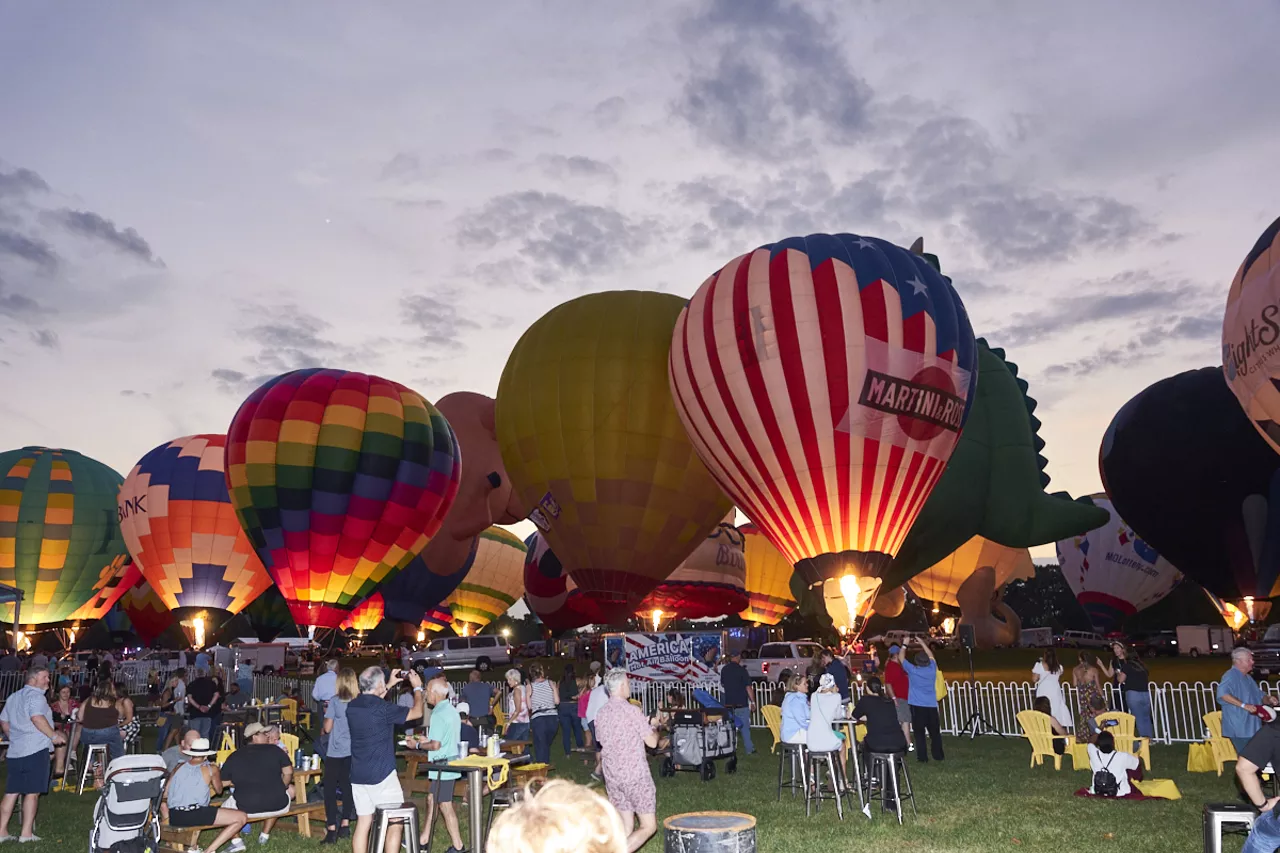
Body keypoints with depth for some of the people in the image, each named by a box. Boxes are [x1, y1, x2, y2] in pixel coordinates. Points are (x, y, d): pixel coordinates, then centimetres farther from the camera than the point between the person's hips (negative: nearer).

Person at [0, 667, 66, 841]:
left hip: (15, 752, 8)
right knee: (32, 792, -3)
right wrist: (53, 736, -16)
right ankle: (27, 833, -1)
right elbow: (37, 717, -24)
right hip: (35, 749, -8)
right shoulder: (36, 696, -10)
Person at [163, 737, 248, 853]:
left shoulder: (178, 767, 19)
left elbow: (164, 797, 23)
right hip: (196, 815, -5)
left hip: (173, 817, 5)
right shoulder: (211, 769, 7)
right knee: (242, 817, 0)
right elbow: (219, 791, 23)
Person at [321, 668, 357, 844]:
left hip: (336, 752, -4)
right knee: (348, 787, 15)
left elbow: (327, 728, -8)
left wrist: (327, 713, 10)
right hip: (354, 751, 4)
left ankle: (332, 829, -3)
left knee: (330, 789, 3)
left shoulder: (335, 701, -9)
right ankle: (345, 825, 18)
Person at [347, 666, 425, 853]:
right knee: (394, 823, 4)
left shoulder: (352, 706, 2)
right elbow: (417, 712, -5)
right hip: (382, 774, -7)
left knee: (363, 822, 12)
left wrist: (389, 686, 30)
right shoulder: (383, 709, -18)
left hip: (358, 775, 7)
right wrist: (418, 688, 9)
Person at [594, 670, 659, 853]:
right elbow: (652, 742, -11)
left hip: (611, 775, 7)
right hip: (635, 775, -7)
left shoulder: (601, 713, 5)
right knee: (648, 826, 0)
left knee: (625, 827, 13)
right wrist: (653, 728, 11)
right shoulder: (632, 711, -15)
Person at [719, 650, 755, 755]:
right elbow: (748, 687, -14)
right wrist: (753, 701, -6)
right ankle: (748, 749, 11)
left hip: (728, 703, 4)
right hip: (741, 703, -4)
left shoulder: (724, 669, 3)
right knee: (745, 726, 7)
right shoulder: (741, 669, -13)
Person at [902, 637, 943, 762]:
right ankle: (938, 755, 17)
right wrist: (922, 643, 24)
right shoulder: (932, 669, 0)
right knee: (935, 731, 12)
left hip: (917, 706, -3)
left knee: (919, 732, 1)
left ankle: (922, 757, 1)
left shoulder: (912, 670, -7)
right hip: (931, 705, 3)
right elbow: (931, 655, 19)